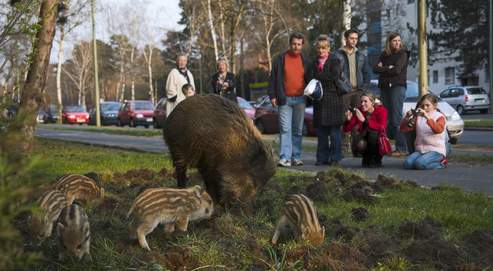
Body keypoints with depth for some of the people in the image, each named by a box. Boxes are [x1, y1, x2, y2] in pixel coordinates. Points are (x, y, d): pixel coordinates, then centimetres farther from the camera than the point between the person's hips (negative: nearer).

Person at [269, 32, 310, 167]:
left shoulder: (304, 60, 11)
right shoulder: (281, 59, 4)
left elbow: (309, 80, 18)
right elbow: (273, 78, 4)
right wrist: (272, 96, -3)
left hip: (300, 100, 3)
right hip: (285, 99, -3)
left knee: (298, 130, 7)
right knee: (285, 129, -9)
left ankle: (296, 157, 13)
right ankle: (285, 158, -12)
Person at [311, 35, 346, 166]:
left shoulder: (335, 61, 1)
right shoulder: (314, 62, 16)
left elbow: (334, 77, -12)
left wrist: (318, 76, -8)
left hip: (333, 99, -5)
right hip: (319, 100, 5)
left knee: (334, 131, -3)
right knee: (321, 131, 6)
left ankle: (335, 158, 1)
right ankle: (322, 158, 12)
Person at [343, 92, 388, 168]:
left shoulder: (381, 110, -13)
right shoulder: (359, 110, -5)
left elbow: (382, 128, -31)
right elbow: (346, 129, -6)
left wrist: (364, 120, -37)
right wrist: (348, 120, -27)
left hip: (378, 142, -2)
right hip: (365, 139, 2)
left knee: (373, 132, -34)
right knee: (360, 145, -33)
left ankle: (376, 160, -11)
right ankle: (366, 158, 4)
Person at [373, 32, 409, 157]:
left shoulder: (402, 54, 1)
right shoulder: (384, 55, 17)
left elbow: (397, 70, -12)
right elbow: (376, 69, 6)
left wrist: (383, 69, 0)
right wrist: (389, 68, -8)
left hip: (397, 87, -6)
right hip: (385, 87, 6)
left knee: (396, 119, -12)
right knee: (386, 118, 2)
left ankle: (401, 148, -13)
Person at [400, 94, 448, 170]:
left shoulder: (439, 117, 0)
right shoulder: (418, 117, 14)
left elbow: (438, 130, -23)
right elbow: (403, 128, 9)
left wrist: (427, 117, -35)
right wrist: (407, 117, -10)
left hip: (435, 150, -5)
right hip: (420, 150, 5)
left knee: (420, 164, -31)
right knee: (407, 164, -22)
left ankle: (440, 162, -2)